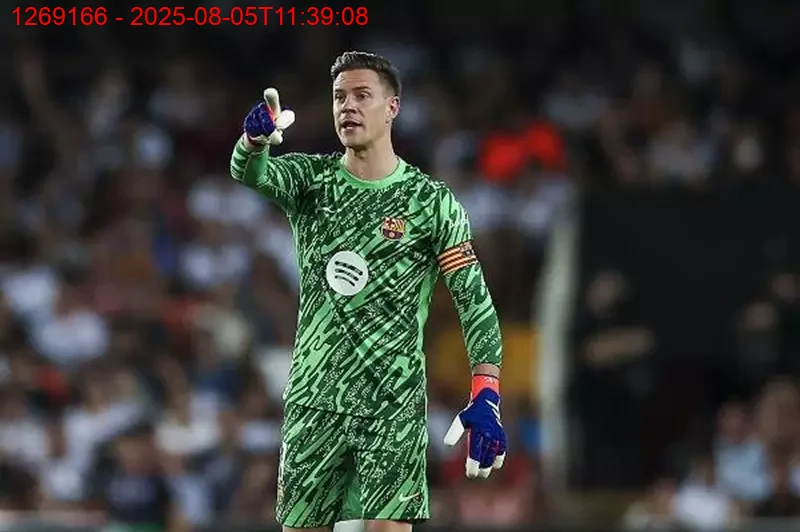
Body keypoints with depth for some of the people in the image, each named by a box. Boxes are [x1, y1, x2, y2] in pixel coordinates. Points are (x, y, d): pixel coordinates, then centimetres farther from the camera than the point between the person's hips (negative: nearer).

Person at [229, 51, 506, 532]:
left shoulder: (432, 201, -2)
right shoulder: (311, 179, 6)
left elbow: (476, 302, -4)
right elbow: (252, 174, -16)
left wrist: (486, 397, -15)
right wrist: (256, 140, -41)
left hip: (393, 403, -3)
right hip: (313, 399, 3)